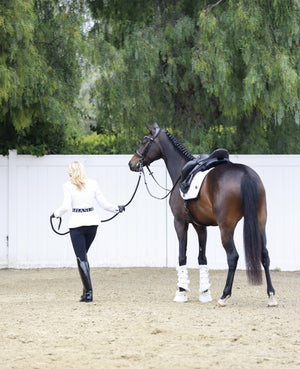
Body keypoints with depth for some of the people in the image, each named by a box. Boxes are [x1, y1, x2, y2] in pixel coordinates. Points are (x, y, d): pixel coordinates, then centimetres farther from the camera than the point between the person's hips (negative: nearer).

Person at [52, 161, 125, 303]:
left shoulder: (68, 186, -7)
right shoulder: (93, 184, 1)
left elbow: (66, 206, -16)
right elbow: (103, 203, 3)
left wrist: (56, 213, 3)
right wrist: (117, 208, 19)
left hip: (77, 223, -4)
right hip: (92, 221, 4)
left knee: (81, 258, 1)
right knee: (83, 255, 20)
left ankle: (88, 292, -6)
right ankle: (86, 290, 18)